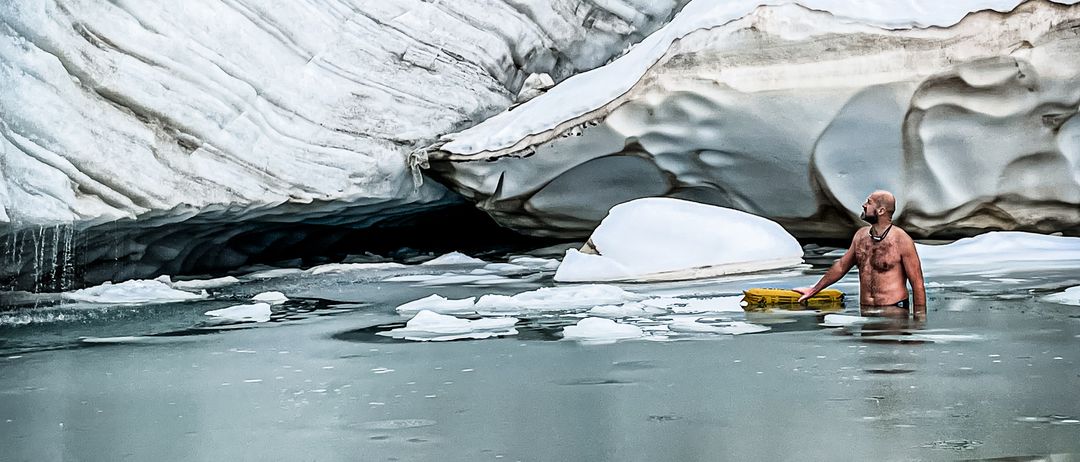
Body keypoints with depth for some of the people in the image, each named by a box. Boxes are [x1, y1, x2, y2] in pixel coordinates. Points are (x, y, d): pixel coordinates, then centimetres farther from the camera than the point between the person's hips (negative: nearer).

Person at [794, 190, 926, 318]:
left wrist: (920, 320, -9)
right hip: (866, 311, 5)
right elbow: (841, 266, 21)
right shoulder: (860, 235, 8)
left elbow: (917, 283, -6)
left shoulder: (901, 240, -9)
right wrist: (814, 290, 26)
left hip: (893, 311, -5)